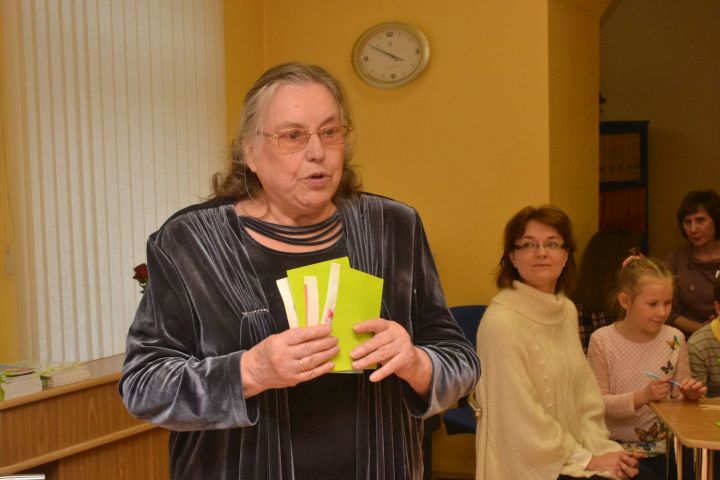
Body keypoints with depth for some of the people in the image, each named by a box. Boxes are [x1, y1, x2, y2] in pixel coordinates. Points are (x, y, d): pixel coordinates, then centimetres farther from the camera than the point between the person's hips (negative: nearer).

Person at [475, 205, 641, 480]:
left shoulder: (567, 310, 7)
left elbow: (585, 394, 10)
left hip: (572, 454, 7)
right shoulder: (501, 321, -18)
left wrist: (599, 447, -4)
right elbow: (521, 419, -17)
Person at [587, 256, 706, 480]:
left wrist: (690, 395, -11)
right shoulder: (602, 341, -8)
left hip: (665, 445, 3)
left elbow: (679, 398, 11)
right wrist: (640, 397, -24)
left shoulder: (674, 339, 2)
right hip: (620, 447, -3)